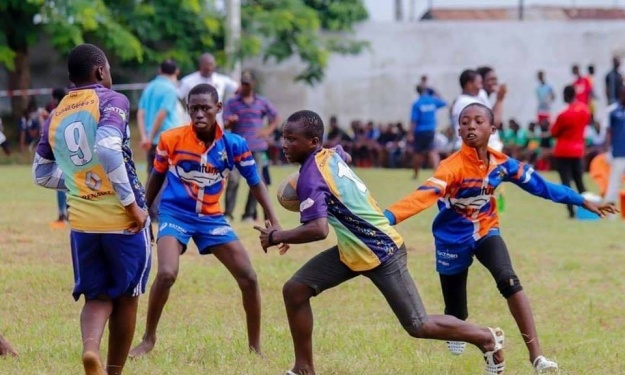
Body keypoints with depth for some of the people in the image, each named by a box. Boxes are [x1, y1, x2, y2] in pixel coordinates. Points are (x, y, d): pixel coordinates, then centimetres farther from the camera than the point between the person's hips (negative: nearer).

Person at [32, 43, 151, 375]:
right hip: (123, 218, -4)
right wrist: (132, 203, -20)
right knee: (125, 296, 12)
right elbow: (108, 150, -25)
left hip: (81, 221, 4)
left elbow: (42, 174, 17)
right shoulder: (112, 101, -9)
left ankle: (91, 347, -17)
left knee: (97, 296, 12)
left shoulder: (56, 116, 10)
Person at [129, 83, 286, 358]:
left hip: (211, 217, 3)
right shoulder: (171, 139, -12)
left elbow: (255, 183, 2)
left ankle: (255, 347, 14)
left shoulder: (233, 144, -9)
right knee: (166, 274, -25)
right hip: (175, 213, -3)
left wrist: (274, 222, -4)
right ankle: (148, 339, -3)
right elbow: (156, 178, 5)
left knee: (248, 278, -3)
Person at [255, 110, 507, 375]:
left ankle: (489, 339, 20)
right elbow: (345, 156, 29)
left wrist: (276, 237, -23)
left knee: (418, 327, 0)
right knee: (295, 290, 0)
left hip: (381, 251, -10)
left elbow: (318, 230, -38)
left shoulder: (311, 177, -25)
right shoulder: (330, 155, 1)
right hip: (353, 250, 10)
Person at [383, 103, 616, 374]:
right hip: (454, 239, -3)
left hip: (485, 232, 3)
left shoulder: (501, 164, -10)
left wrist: (582, 202, 9)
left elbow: (539, 185, 2)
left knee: (509, 281, -25)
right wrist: (388, 217, -58)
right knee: (456, 312, 6)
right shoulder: (453, 166, -26)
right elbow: (425, 195, -41)